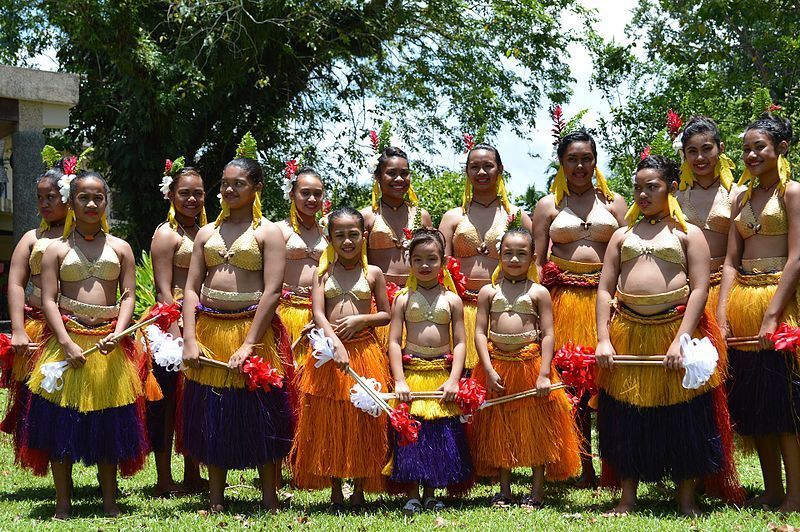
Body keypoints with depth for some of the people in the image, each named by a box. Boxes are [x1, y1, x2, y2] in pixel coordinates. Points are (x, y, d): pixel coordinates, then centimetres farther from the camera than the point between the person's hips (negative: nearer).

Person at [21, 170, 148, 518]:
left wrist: (117, 334, -12)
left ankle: (110, 502, 14)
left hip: (109, 342, 1)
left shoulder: (120, 248, 11)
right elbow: (48, 300, -2)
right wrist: (67, 343, -14)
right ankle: (63, 502, 6)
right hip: (67, 339, -1)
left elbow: (129, 296, 5)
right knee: (62, 422, -2)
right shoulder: (57, 249, 6)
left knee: (109, 423, 4)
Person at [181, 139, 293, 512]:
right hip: (208, 330, 4)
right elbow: (191, 288, 7)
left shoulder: (267, 232, -1)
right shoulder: (207, 232, 13)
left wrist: (248, 345, -18)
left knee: (258, 415, 1)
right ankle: (216, 499, 18)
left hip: (252, 329, -4)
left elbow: (272, 291, -10)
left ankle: (269, 498, 13)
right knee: (211, 416, 8)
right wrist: (189, 339, -6)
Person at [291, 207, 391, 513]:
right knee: (328, 424, 5)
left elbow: (385, 315, 9)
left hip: (364, 352, -1)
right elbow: (318, 314, -6)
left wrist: (360, 319, -10)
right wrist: (336, 345, -21)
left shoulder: (373, 273, 5)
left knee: (362, 424, 2)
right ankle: (335, 494, 15)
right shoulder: (322, 273, 5)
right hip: (329, 353, 1)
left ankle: (359, 492, 14)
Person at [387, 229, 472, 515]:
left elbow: (459, 342, 3)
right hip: (411, 371, -1)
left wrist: (453, 379, -8)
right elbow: (394, 341, -1)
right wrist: (399, 381, -11)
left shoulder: (452, 299, 5)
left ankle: (431, 494, 15)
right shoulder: (403, 299, 3)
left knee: (441, 432, 2)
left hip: (442, 372, 1)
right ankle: (412, 495, 7)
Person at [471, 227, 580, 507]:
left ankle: (537, 489, 14)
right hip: (497, 365, 2)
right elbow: (480, 332, 1)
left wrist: (544, 374, -12)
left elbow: (548, 335, -3)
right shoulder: (488, 292, 5)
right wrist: (489, 370, -8)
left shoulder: (538, 292, 1)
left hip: (531, 364, -2)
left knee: (536, 428, 3)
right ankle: (504, 490, 19)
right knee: (500, 428, 9)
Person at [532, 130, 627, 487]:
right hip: (564, 297, 0)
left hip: (606, 295, 0)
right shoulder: (548, 205, 12)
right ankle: (584, 466, 4)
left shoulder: (613, 202, 14)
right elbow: (537, 262, 8)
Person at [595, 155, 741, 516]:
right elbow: (605, 289, 9)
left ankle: (687, 498, 14)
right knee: (627, 416, 7)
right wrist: (603, 340, -4)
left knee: (683, 417, 2)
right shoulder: (622, 235, 15)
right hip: (628, 334, 3)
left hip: (676, 329, -3)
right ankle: (627, 498, 17)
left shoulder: (687, 233, 5)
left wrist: (680, 340, -16)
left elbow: (699, 289, -5)